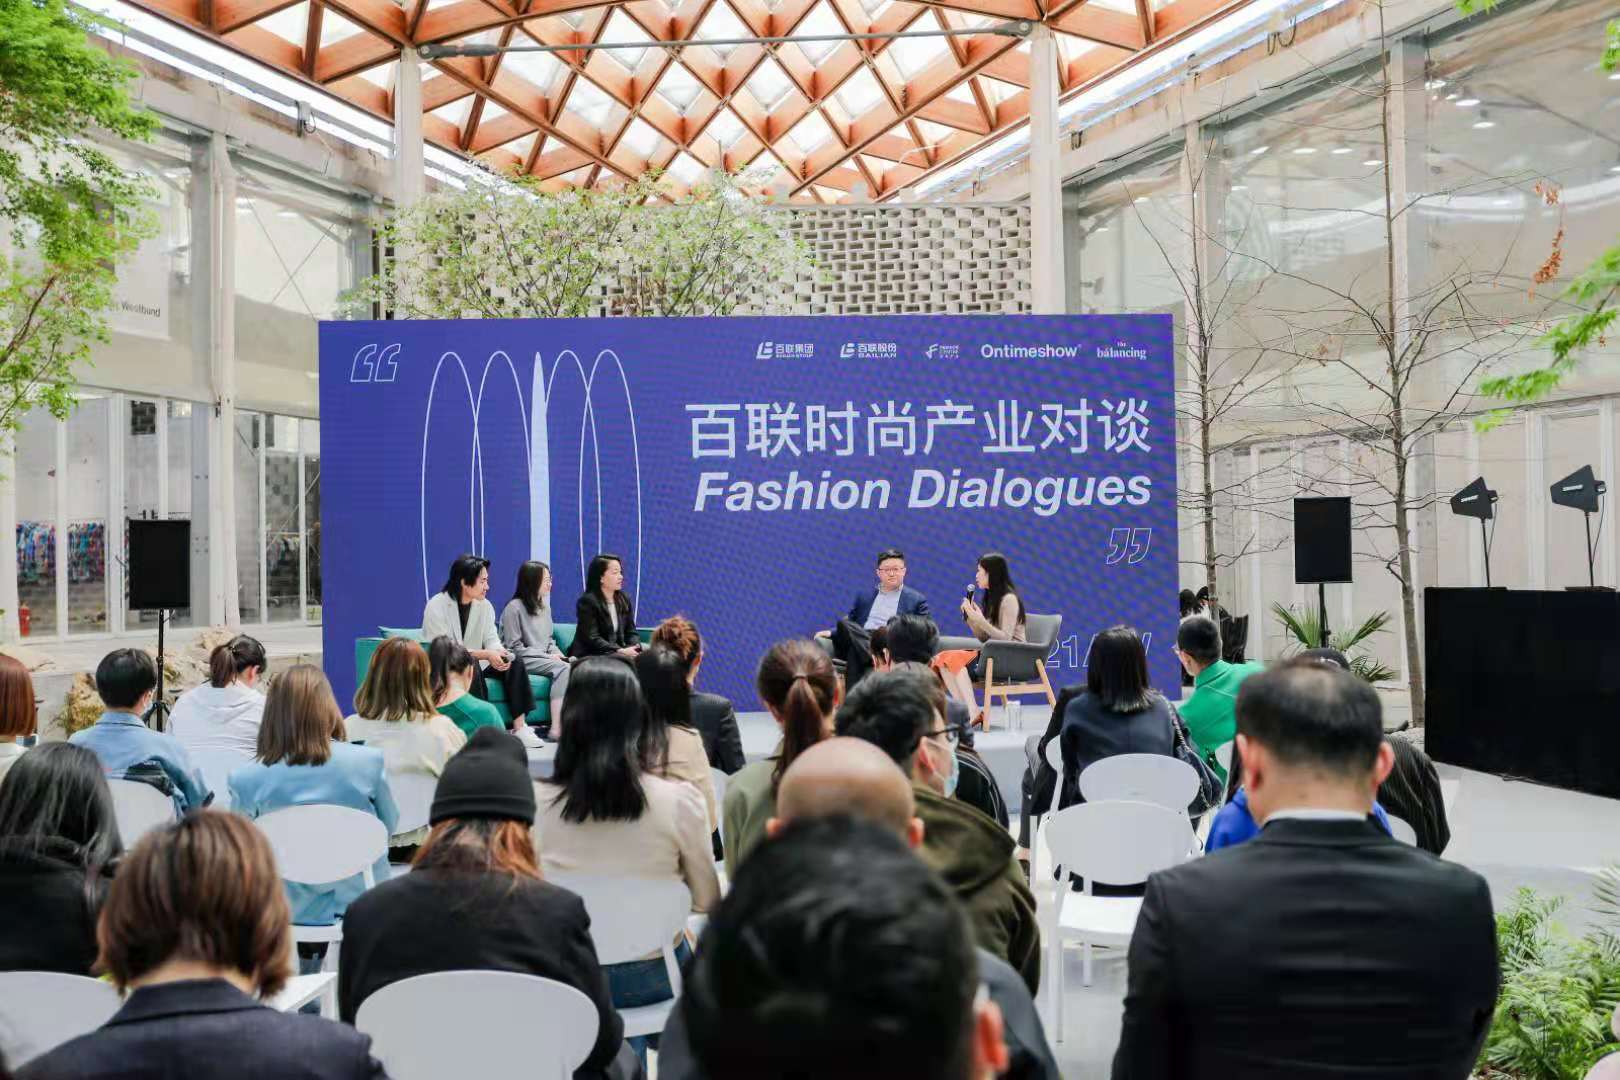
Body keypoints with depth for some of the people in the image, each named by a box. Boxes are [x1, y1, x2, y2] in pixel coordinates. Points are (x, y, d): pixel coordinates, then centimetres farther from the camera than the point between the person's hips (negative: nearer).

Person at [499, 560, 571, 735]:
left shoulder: (545, 606, 16)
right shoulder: (514, 608, -8)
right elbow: (514, 647, -11)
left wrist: (559, 655, 2)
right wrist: (547, 656, -13)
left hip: (543, 658, 7)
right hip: (522, 661, -7)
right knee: (563, 669, -30)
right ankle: (556, 727, -33)